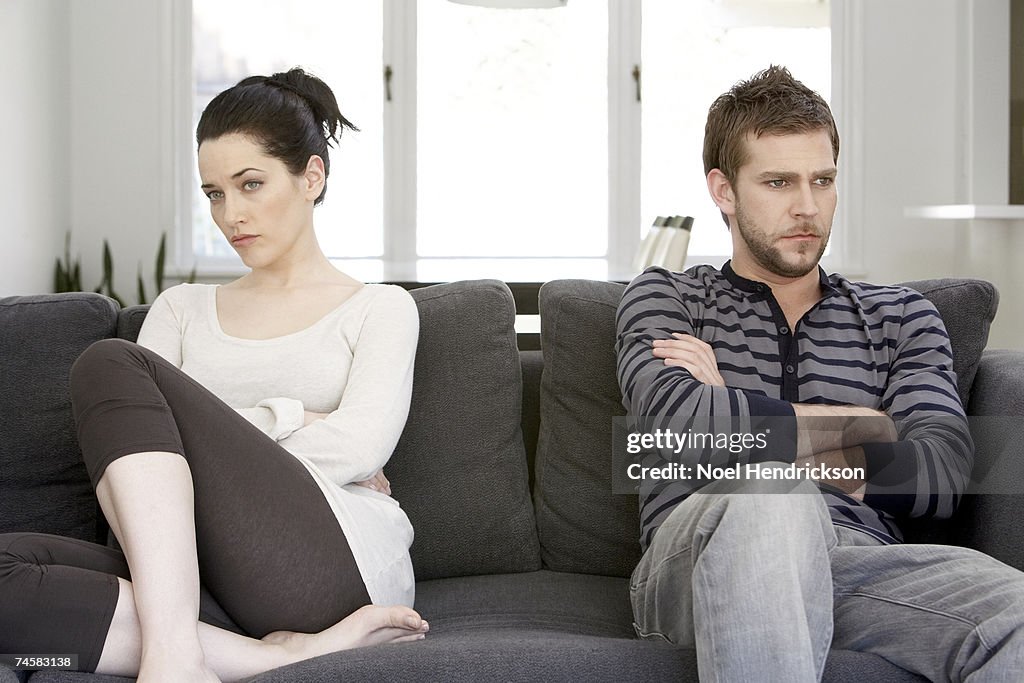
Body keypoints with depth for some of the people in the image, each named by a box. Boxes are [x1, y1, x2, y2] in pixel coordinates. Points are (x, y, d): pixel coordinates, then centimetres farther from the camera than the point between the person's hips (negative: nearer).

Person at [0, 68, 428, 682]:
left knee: (111, 363, -19)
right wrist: (286, 417, 1)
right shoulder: (183, 309, 28)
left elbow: (362, 444, -2)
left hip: (335, 568, -3)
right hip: (191, 578, 4)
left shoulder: (380, 309, 18)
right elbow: (123, 438, 9)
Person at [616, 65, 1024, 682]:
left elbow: (940, 477, 5)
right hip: (693, 569, -1)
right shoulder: (665, 299, 18)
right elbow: (679, 420, -6)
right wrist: (868, 427, 5)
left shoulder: (902, 317, 24)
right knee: (770, 498, -38)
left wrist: (737, 421, 0)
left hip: (859, 568, 2)